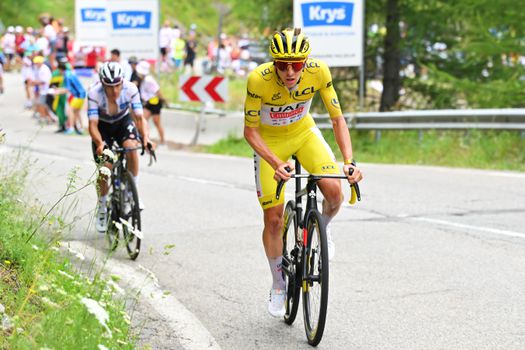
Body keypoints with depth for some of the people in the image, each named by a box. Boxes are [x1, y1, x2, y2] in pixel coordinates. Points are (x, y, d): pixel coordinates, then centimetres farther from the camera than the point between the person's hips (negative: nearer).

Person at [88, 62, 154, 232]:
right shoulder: (94, 93, -33)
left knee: (131, 147, -30)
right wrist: (100, 144, -51)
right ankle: (102, 209, 12)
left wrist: (146, 137, -46)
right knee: (105, 167, -10)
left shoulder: (130, 89, -30)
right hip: (103, 126, -1)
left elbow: (140, 117, -28)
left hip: (123, 121, 1)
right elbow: (93, 124, -33)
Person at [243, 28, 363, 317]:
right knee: (273, 219, -3)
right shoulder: (259, 79, -33)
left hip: (304, 132, 2)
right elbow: (250, 131, -24)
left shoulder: (318, 72, -27)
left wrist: (349, 160, -33)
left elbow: (337, 119, -19)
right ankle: (278, 285, 19)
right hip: (269, 141, -1)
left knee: (334, 191, -24)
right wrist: (277, 164, -37)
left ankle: (322, 227, 12)